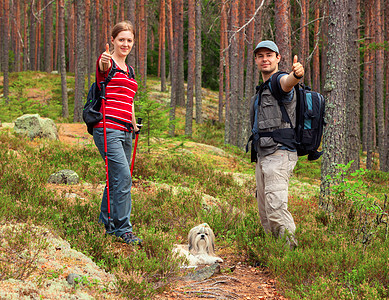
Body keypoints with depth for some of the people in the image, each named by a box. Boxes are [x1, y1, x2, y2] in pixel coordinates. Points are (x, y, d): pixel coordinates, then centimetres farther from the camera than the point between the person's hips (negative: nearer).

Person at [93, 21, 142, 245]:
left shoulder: (129, 71, 21)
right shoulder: (107, 63, -4)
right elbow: (103, 67, -30)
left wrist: (134, 124, 33)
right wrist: (104, 60, -52)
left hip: (124, 131, 8)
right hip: (108, 129, -8)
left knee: (119, 178, 11)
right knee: (123, 176, -15)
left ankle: (107, 224, 22)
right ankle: (123, 229, -9)